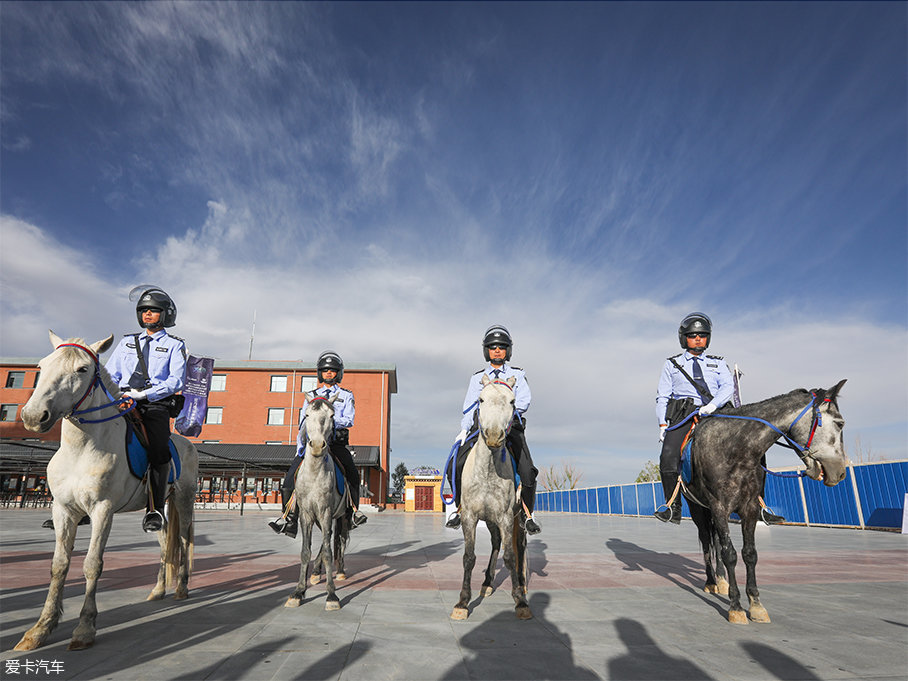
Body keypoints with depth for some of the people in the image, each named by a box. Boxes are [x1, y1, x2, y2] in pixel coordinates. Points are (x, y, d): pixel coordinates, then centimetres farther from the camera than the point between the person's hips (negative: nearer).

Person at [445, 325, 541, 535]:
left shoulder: (517, 375, 16)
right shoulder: (477, 378, 21)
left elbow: (524, 399, 1)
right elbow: (470, 406, 13)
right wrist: (464, 429, -3)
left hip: (510, 425, -1)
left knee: (528, 472, -18)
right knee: (455, 467, -13)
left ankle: (528, 514, 3)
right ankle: (461, 508, 7)